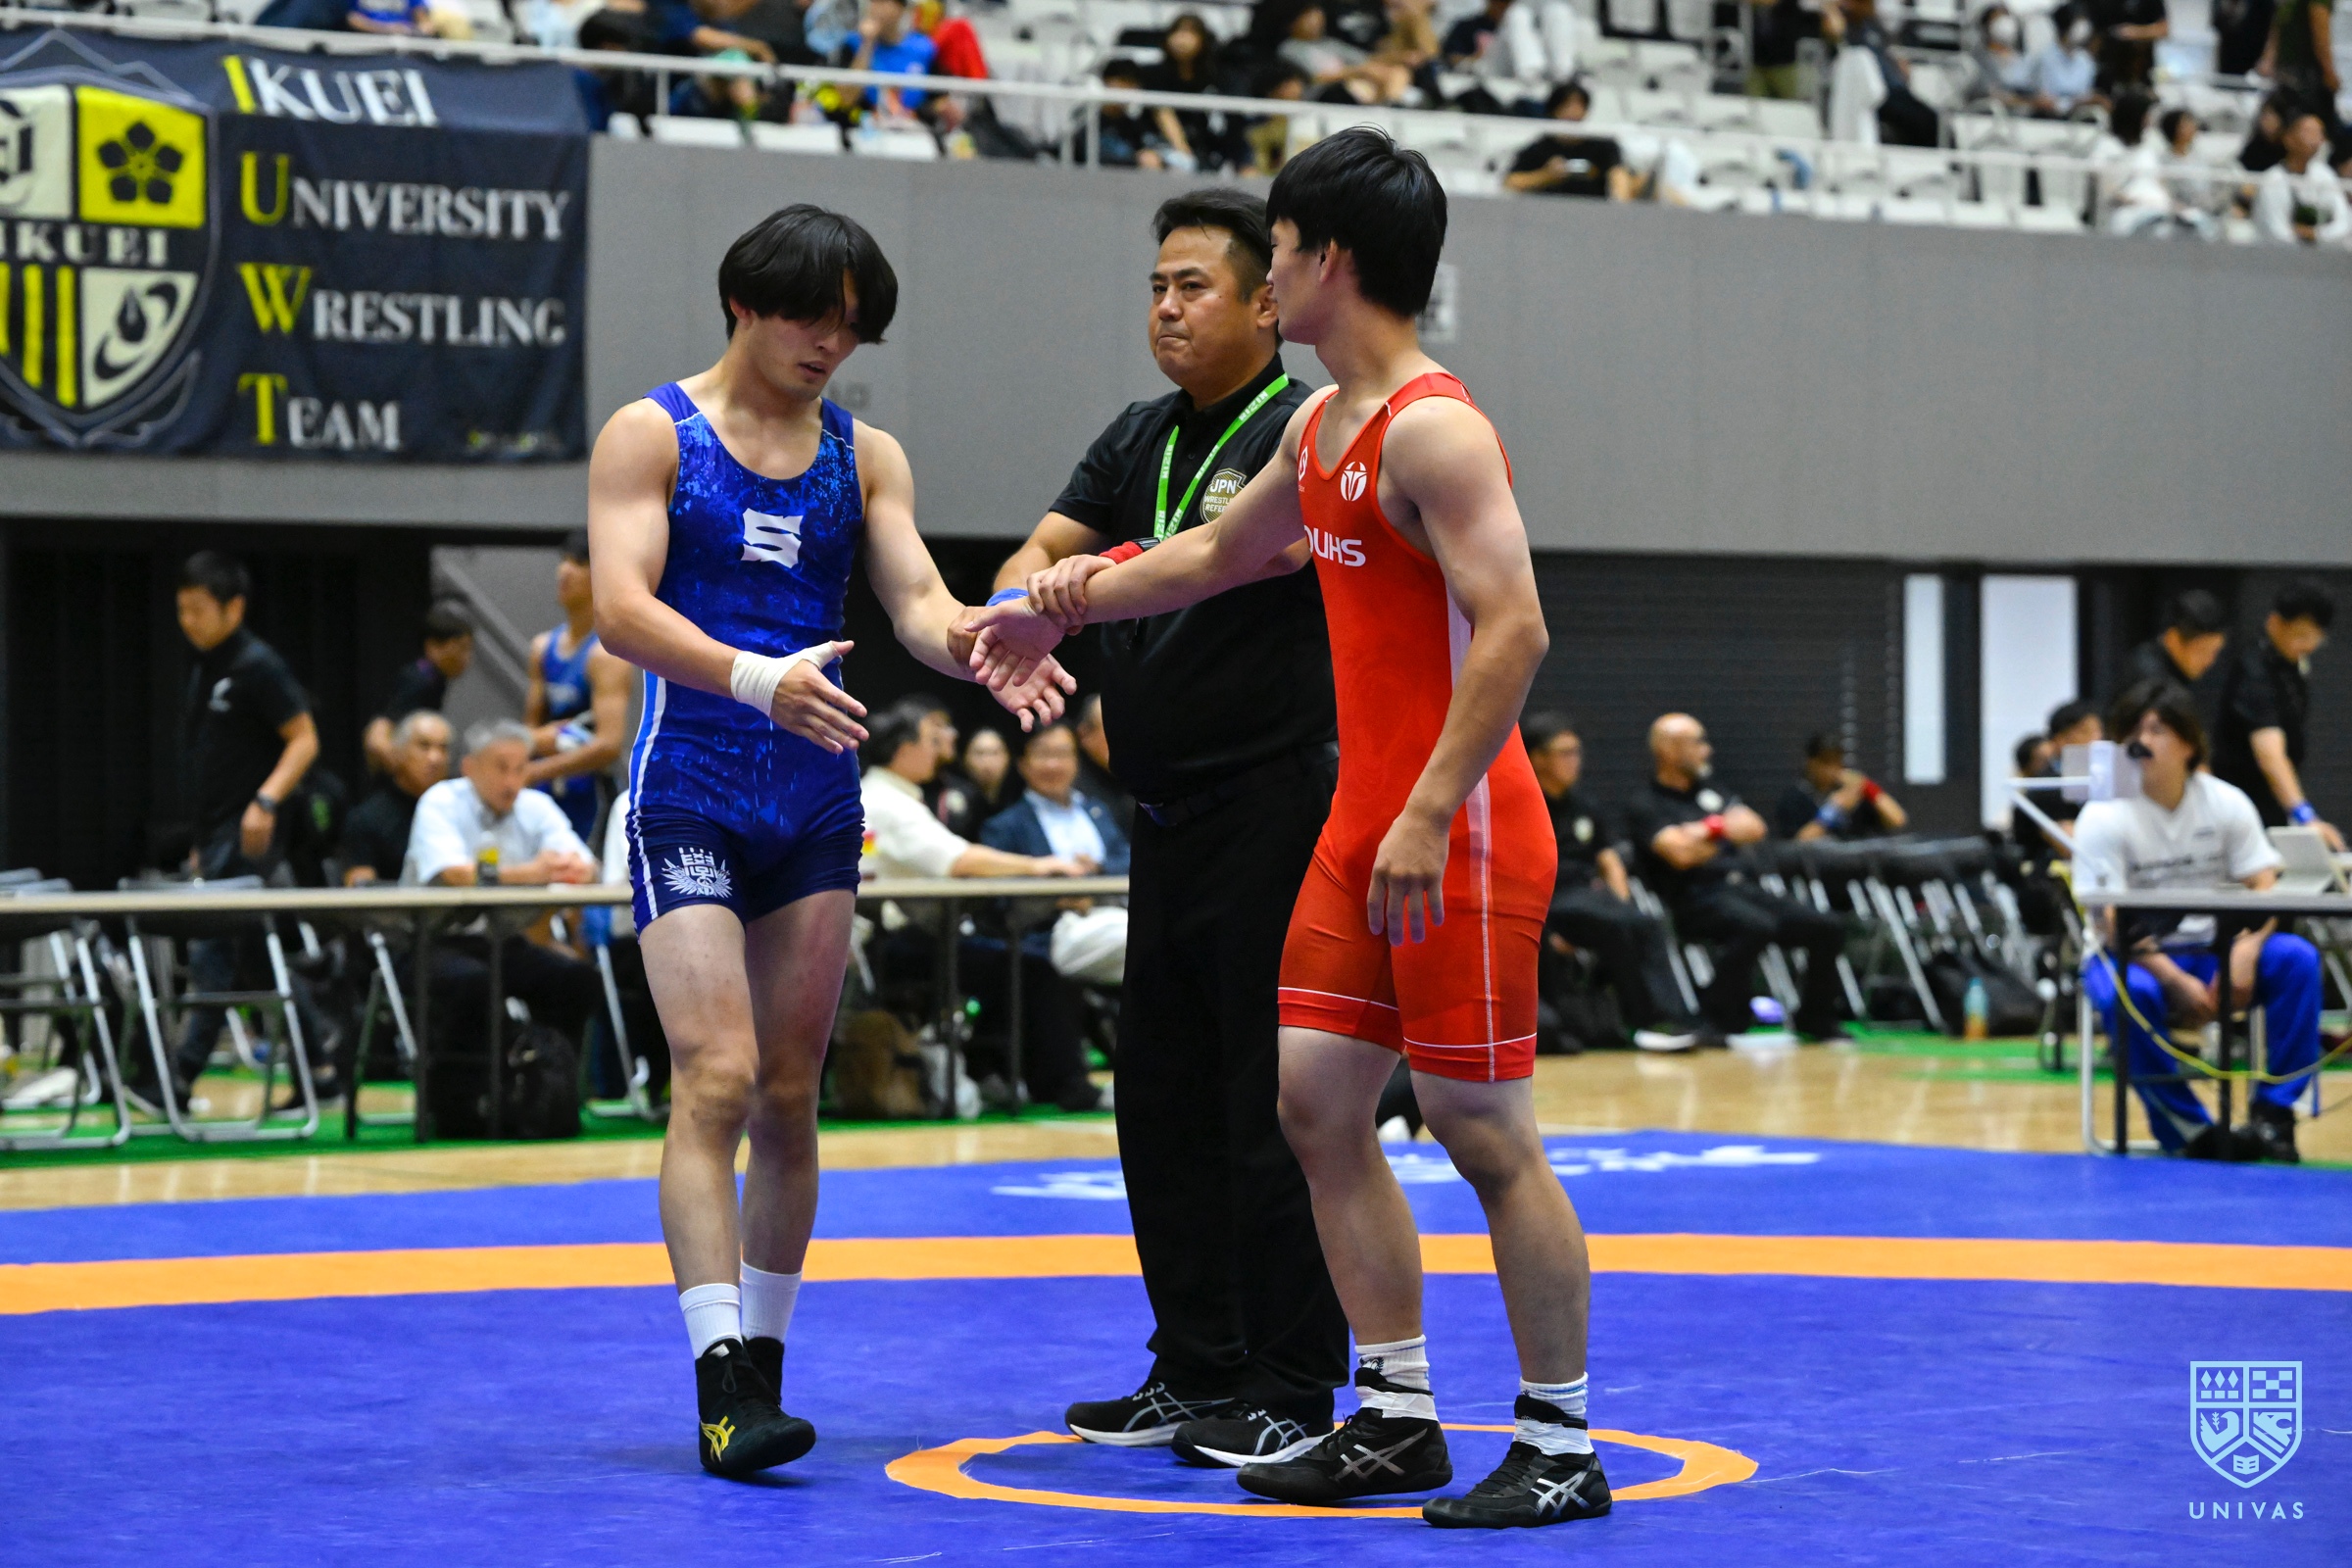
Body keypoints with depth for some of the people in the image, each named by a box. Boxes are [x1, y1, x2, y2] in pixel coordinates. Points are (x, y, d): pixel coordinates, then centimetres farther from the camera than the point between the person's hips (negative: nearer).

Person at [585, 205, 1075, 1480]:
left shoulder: (865, 455, 11)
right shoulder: (650, 435, -1)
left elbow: (917, 598, 0)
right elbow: (621, 609, -14)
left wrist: (976, 646, -25)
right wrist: (756, 679, -31)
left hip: (816, 800, 5)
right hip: (689, 790, -5)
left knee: (790, 1096, 8)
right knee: (716, 1077, -15)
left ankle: (763, 1365, 18)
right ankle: (722, 1383, -19)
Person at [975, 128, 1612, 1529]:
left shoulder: (1433, 431, -16)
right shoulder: (1323, 428, 14)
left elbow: (1514, 628, -24)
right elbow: (1220, 553, 32)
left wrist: (1430, 816, -27)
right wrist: (1063, 607, 36)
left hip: (1463, 837, -10)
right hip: (1365, 826, 10)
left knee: (1485, 1134, -5)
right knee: (1317, 1101, 8)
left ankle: (1563, 1448, 4)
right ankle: (1399, 1421, 16)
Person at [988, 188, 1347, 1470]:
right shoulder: (1140, 439, 17)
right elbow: (1045, 554, 10)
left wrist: (1096, 576, -36)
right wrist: (1025, 611, -14)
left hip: (1274, 813, -8)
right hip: (1168, 820, 9)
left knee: (1274, 1105, -6)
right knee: (1160, 1097, 12)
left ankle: (1292, 1393, 1)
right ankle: (1197, 1374, 22)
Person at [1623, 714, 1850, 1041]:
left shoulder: (1710, 793, 23)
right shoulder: (1644, 804, -1)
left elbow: (1754, 828, 9)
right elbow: (1681, 854, -16)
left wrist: (1710, 829, -9)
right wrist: (1727, 832, 0)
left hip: (1735, 886, 8)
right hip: (1692, 900, -8)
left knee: (1828, 928, -4)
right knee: (1755, 927, -38)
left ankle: (1815, 1017, 14)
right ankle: (1717, 1022, -25)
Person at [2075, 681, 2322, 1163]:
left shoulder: (2227, 803, 2)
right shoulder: (2103, 818, -9)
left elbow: (2264, 889, -4)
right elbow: (2113, 925, -15)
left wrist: (2245, 950, -26)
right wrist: (2177, 982, -28)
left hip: (2210, 951, 3)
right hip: (2132, 955, -3)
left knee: (2297, 958, -24)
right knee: (2129, 994, -38)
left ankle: (2272, 1113, -19)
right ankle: (2190, 1131, -27)